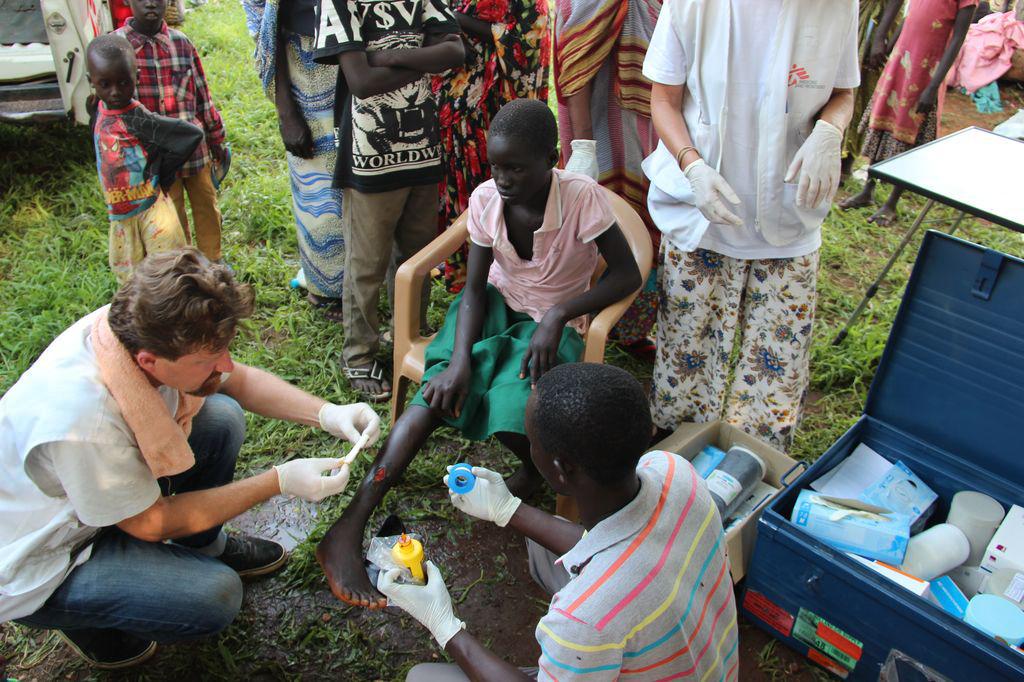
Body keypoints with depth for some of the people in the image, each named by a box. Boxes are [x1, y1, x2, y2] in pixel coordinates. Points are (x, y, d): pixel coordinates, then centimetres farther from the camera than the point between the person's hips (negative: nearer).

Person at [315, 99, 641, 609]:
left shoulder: (581, 198, -21)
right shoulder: (486, 200, -11)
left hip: (552, 324, -2)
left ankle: (534, 468, 9)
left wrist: (560, 313, -27)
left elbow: (627, 274, -15)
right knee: (440, 390, -23)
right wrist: (460, 359, -24)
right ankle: (347, 532, -25)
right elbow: (474, 288, -8)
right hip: (496, 306, 3)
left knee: (510, 410, -31)